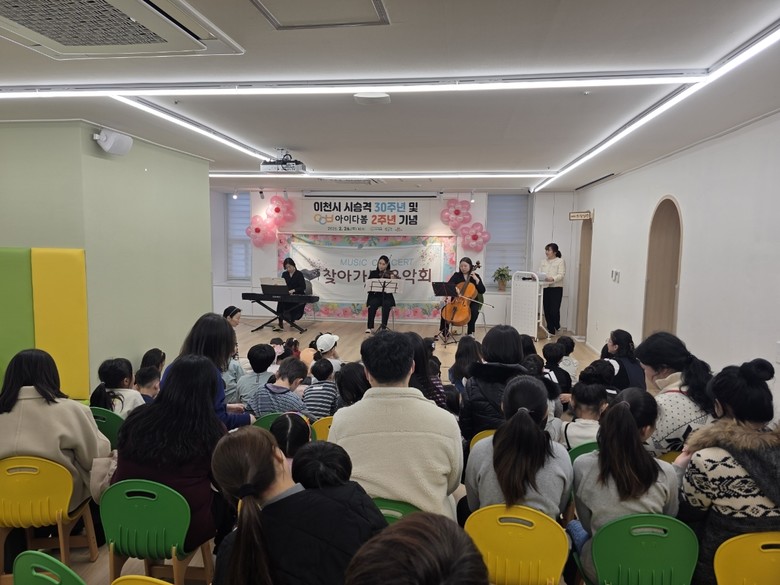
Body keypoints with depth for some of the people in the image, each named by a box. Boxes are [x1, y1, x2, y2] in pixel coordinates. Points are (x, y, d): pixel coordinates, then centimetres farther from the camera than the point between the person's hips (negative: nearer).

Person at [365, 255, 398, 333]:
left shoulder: (390, 274, 5)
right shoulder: (373, 273, 10)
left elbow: (393, 287, -6)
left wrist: (393, 279, -23)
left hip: (387, 296, -1)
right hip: (375, 295, 1)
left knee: (386, 305, -34)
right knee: (373, 304, -33)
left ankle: (384, 327, -27)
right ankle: (370, 327, -25)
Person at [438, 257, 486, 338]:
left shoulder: (476, 276, 5)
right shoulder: (456, 275, 7)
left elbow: (482, 291, -3)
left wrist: (476, 279, -11)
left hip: (471, 301, -1)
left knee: (474, 311, -33)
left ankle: (470, 332, -14)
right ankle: (445, 332, -10)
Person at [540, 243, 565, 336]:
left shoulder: (560, 261, -1)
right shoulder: (544, 261, 15)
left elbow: (561, 275, -11)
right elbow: (539, 272, 10)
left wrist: (552, 278, -30)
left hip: (556, 288, -5)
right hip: (545, 288, 5)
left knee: (554, 310, -10)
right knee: (546, 310, 5)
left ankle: (557, 326, 19)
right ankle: (551, 330, 16)